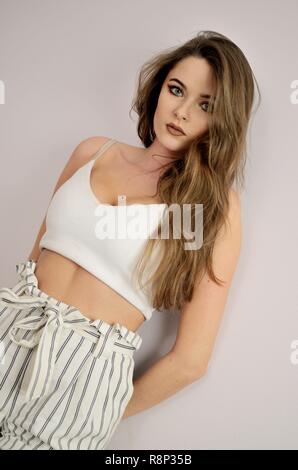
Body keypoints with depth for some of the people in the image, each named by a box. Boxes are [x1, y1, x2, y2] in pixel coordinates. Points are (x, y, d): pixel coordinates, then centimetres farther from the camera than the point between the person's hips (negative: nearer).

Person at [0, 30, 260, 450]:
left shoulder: (216, 206, -9)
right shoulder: (94, 152, 4)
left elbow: (191, 360, -8)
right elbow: (39, 252, 12)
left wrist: (109, 414, 2)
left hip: (87, 374, -3)